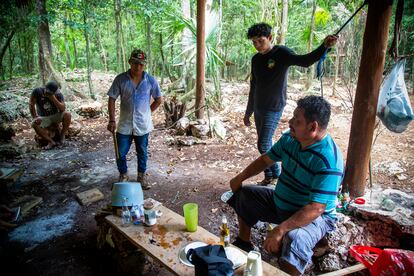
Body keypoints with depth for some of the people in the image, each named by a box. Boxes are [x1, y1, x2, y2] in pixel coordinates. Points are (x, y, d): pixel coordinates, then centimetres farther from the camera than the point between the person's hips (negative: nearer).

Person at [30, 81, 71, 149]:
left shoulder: (58, 94, -14)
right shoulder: (37, 91, -15)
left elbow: (63, 109, -22)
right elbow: (32, 105, -8)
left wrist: (54, 99, -33)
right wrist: (35, 118, -16)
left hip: (55, 116, 0)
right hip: (43, 118, 0)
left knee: (67, 114, -30)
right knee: (34, 124, -32)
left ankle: (62, 136, -13)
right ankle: (51, 141, -25)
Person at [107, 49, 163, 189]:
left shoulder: (150, 80, -6)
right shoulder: (120, 79, -8)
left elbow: (158, 99, 6)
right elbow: (112, 99, -4)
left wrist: (147, 113, 5)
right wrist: (112, 120, -10)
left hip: (143, 125, 0)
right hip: (124, 125, 0)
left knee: (142, 153, 14)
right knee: (120, 153, 7)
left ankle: (141, 176, 33)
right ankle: (123, 175, 31)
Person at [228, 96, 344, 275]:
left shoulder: (329, 161, -31)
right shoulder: (289, 138, -8)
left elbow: (316, 209, -35)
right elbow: (266, 159, 7)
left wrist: (280, 230, -39)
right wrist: (240, 178, 0)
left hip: (313, 217, -8)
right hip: (280, 203, 8)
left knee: (293, 238, -38)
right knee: (245, 194, 12)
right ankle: (243, 245, 27)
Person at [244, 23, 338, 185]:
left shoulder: (281, 53, -10)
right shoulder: (256, 59, 8)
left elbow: (304, 61, -28)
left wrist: (324, 47, -46)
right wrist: (248, 112, 18)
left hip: (273, 109, -6)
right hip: (258, 109, 7)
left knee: (263, 145, -10)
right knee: (265, 144, 11)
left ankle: (276, 175, 11)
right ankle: (268, 177, 25)